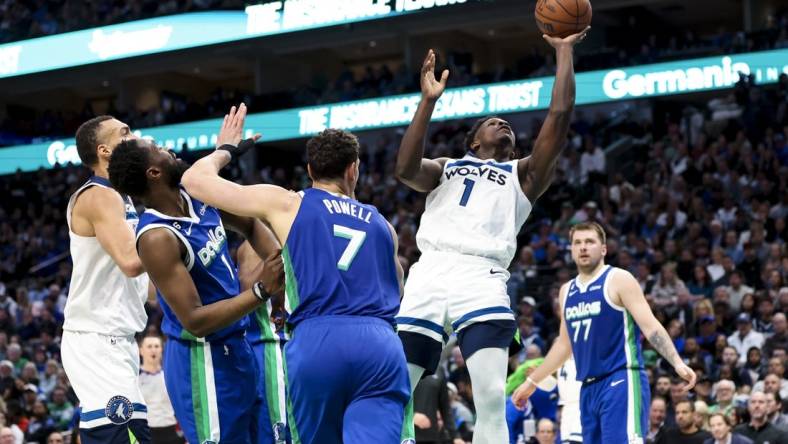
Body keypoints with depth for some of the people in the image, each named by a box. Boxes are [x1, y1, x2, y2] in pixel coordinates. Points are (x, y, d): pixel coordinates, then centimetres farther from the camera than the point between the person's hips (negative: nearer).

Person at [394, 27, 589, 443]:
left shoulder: (522, 174, 24)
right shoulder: (445, 168, 26)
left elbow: (559, 117, 12)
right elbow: (405, 169, 3)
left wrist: (564, 52, 14)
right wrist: (429, 99, 2)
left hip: (481, 277, -1)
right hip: (429, 273, 1)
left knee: (492, 398, -17)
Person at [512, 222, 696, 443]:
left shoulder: (619, 280, -4)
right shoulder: (566, 291, 16)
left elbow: (651, 327, -10)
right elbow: (564, 344, 26)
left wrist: (677, 363, -24)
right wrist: (531, 382, 29)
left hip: (621, 382, -7)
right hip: (589, 388, 7)